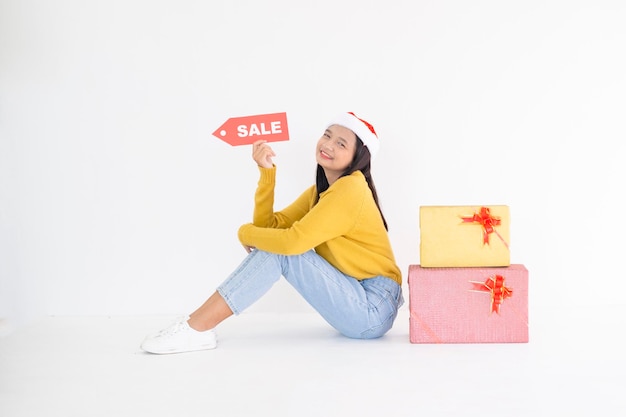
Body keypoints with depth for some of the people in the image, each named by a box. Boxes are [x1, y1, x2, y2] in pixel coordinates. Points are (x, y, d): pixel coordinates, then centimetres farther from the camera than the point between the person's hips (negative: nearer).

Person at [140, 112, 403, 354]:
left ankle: (197, 328, -19)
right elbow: (269, 226, 5)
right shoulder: (320, 192, 14)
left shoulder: (350, 189, -15)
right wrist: (266, 172, -4)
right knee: (273, 243, -3)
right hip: (357, 305, 8)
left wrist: (246, 232, -8)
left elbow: (294, 240, -25)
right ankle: (197, 326, -7)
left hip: (373, 311, -8)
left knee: (280, 248, -19)